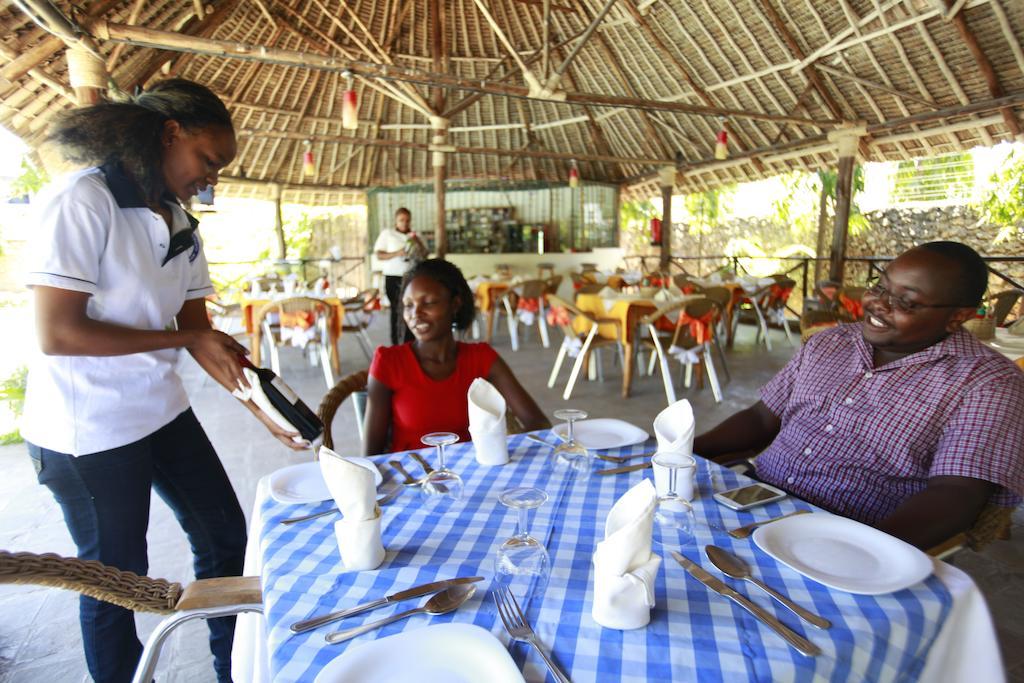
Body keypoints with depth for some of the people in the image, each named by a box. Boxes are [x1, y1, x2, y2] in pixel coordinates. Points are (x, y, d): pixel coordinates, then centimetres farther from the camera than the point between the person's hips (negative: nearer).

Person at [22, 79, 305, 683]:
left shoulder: (181, 224, 6)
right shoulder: (84, 202, -16)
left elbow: (202, 336, 3)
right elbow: (56, 333, -23)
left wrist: (267, 409, -4)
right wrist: (183, 338, -18)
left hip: (162, 411, 8)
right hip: (89, 430, -7)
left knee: (225, 533, 14)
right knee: (117, 577, 9)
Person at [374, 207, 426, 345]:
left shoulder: (415, 236, 14)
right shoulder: (387, 233, 4)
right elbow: (379, 254, -1)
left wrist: (418, 242, -5)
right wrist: (396, 253, -15)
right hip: (393, 278, -2)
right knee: (396, 311, 1)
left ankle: (409, 342, 2)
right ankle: (395, 343, 9)